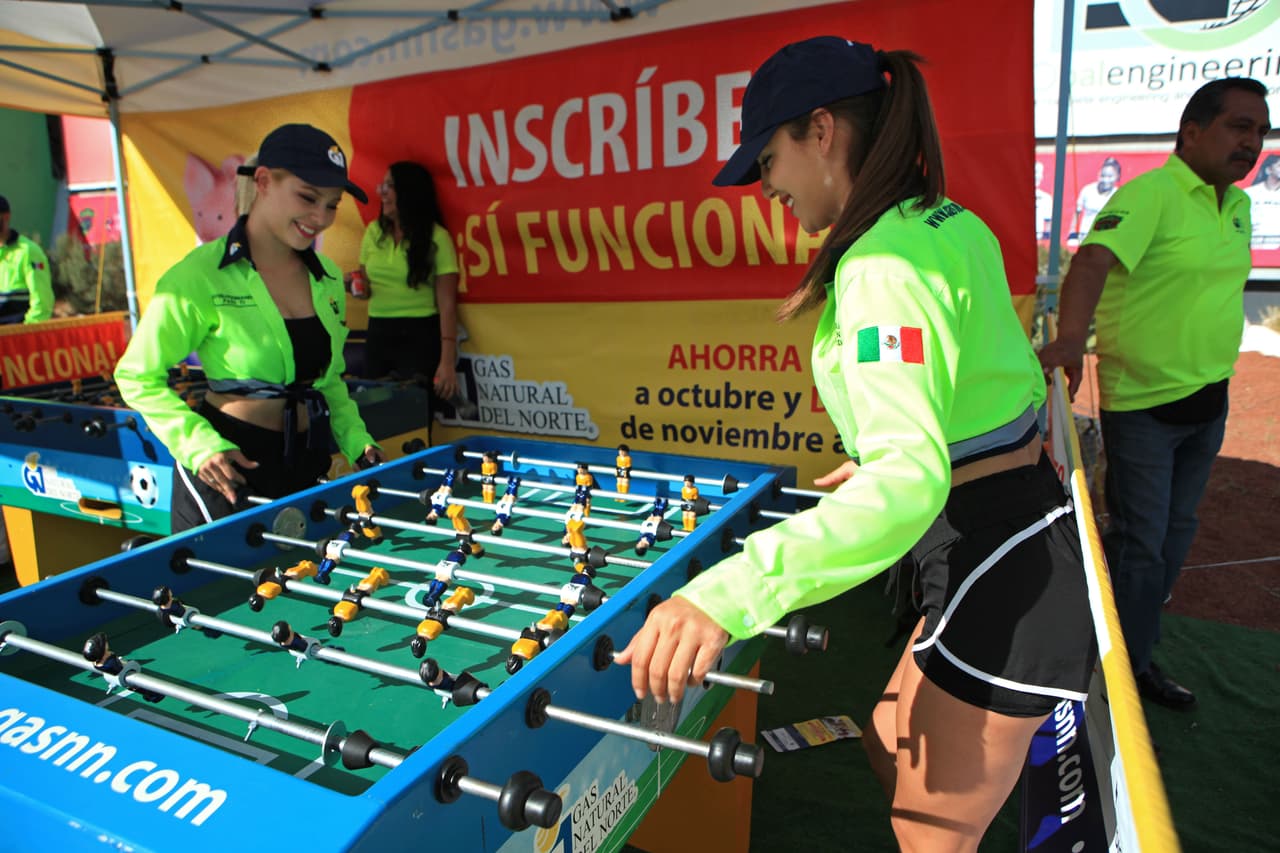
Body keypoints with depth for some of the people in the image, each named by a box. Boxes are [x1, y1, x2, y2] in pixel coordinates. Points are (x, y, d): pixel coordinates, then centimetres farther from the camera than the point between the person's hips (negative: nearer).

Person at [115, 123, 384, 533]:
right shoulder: (202, 275, -12)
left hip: (307, 463, 6)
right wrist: (199, 445, -20)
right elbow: (137, 376, -7)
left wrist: (356, 439, 2)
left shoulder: (327, 277, 6)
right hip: (230, 467, -5)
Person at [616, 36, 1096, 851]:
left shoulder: (884, 264, -24)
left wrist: (731, 592, -48)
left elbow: (909, 481, -37)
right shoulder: (952, 225, 7)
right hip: (1026, 534, 10)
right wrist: (877, 462, 26)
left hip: (1004, 575, -10)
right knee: (894, 751, 25)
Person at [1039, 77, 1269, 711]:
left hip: (1207, 401, 9)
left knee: (1175, 534, 16)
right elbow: (1094, 258, -32)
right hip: (1141, 400, -8)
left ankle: (1138, 655, 32)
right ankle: (1122, 668, 17)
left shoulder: (1237, 205, 11)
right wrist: (1070, 336, -50)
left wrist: (1215, 374, 19)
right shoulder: (1150, 193, -15)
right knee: (1139, 540, -1)